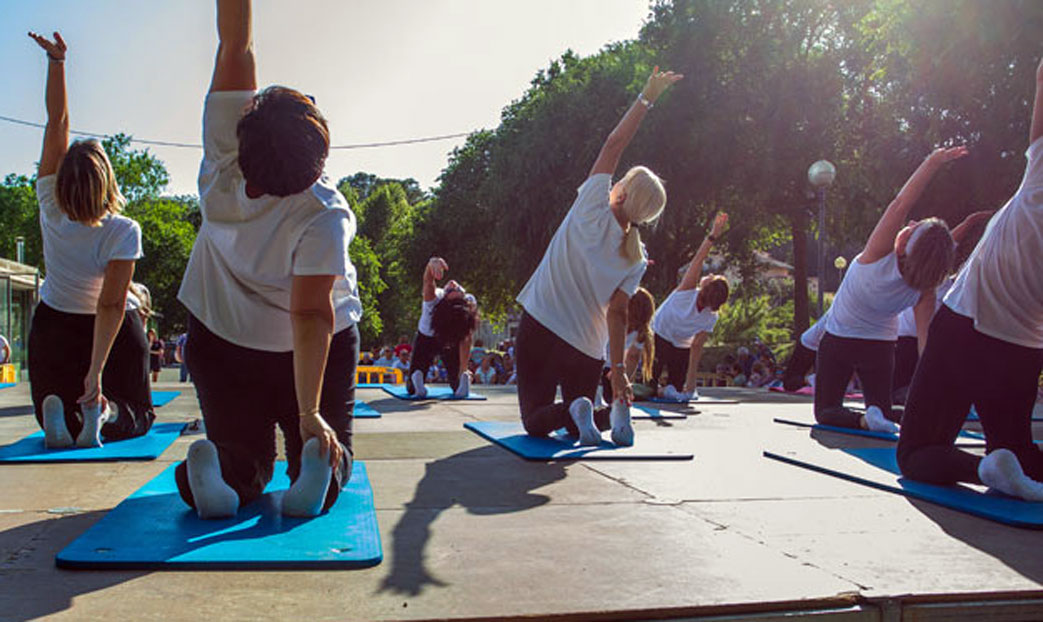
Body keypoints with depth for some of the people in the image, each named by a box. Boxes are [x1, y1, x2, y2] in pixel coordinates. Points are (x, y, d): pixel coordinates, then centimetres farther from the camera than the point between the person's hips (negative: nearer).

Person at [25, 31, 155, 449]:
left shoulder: (51, 210, -18)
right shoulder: (123, 232, -26)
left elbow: (57, 124, -14)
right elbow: (111, 306, -29)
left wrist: (57, 61, -13)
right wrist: (96, 370, -28)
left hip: (52, 325, 3)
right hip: (111, 333, -3)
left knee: (52, 405, 17)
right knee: (137, 413, 13)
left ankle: (58, 415, -22)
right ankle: (102, 411, -23)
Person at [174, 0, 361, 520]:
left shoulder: (222, 165, -20)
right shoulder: (322, 215, -27)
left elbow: (235, 45, -16)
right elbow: (311, 315, -32)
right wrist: (310, 413, -33)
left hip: (220, 341, 3)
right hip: (317, 352, -3)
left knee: (243, 450, 12)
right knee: (327, 442, 9)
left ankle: (224, 474, -23)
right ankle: (321, 475, -27)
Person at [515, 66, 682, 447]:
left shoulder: (593, 211, -11)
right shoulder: (636, 260, -2)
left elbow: (614, 144, -8)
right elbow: (617, 313, -7)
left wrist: (647, 97, -7)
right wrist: (618, 367, -2)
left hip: (540, 328, -3)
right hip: (588, 348, 3)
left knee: (535, 422, 7)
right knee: (577, 427, 21)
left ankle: (574, 412, -23)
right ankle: (613, 410, -9)